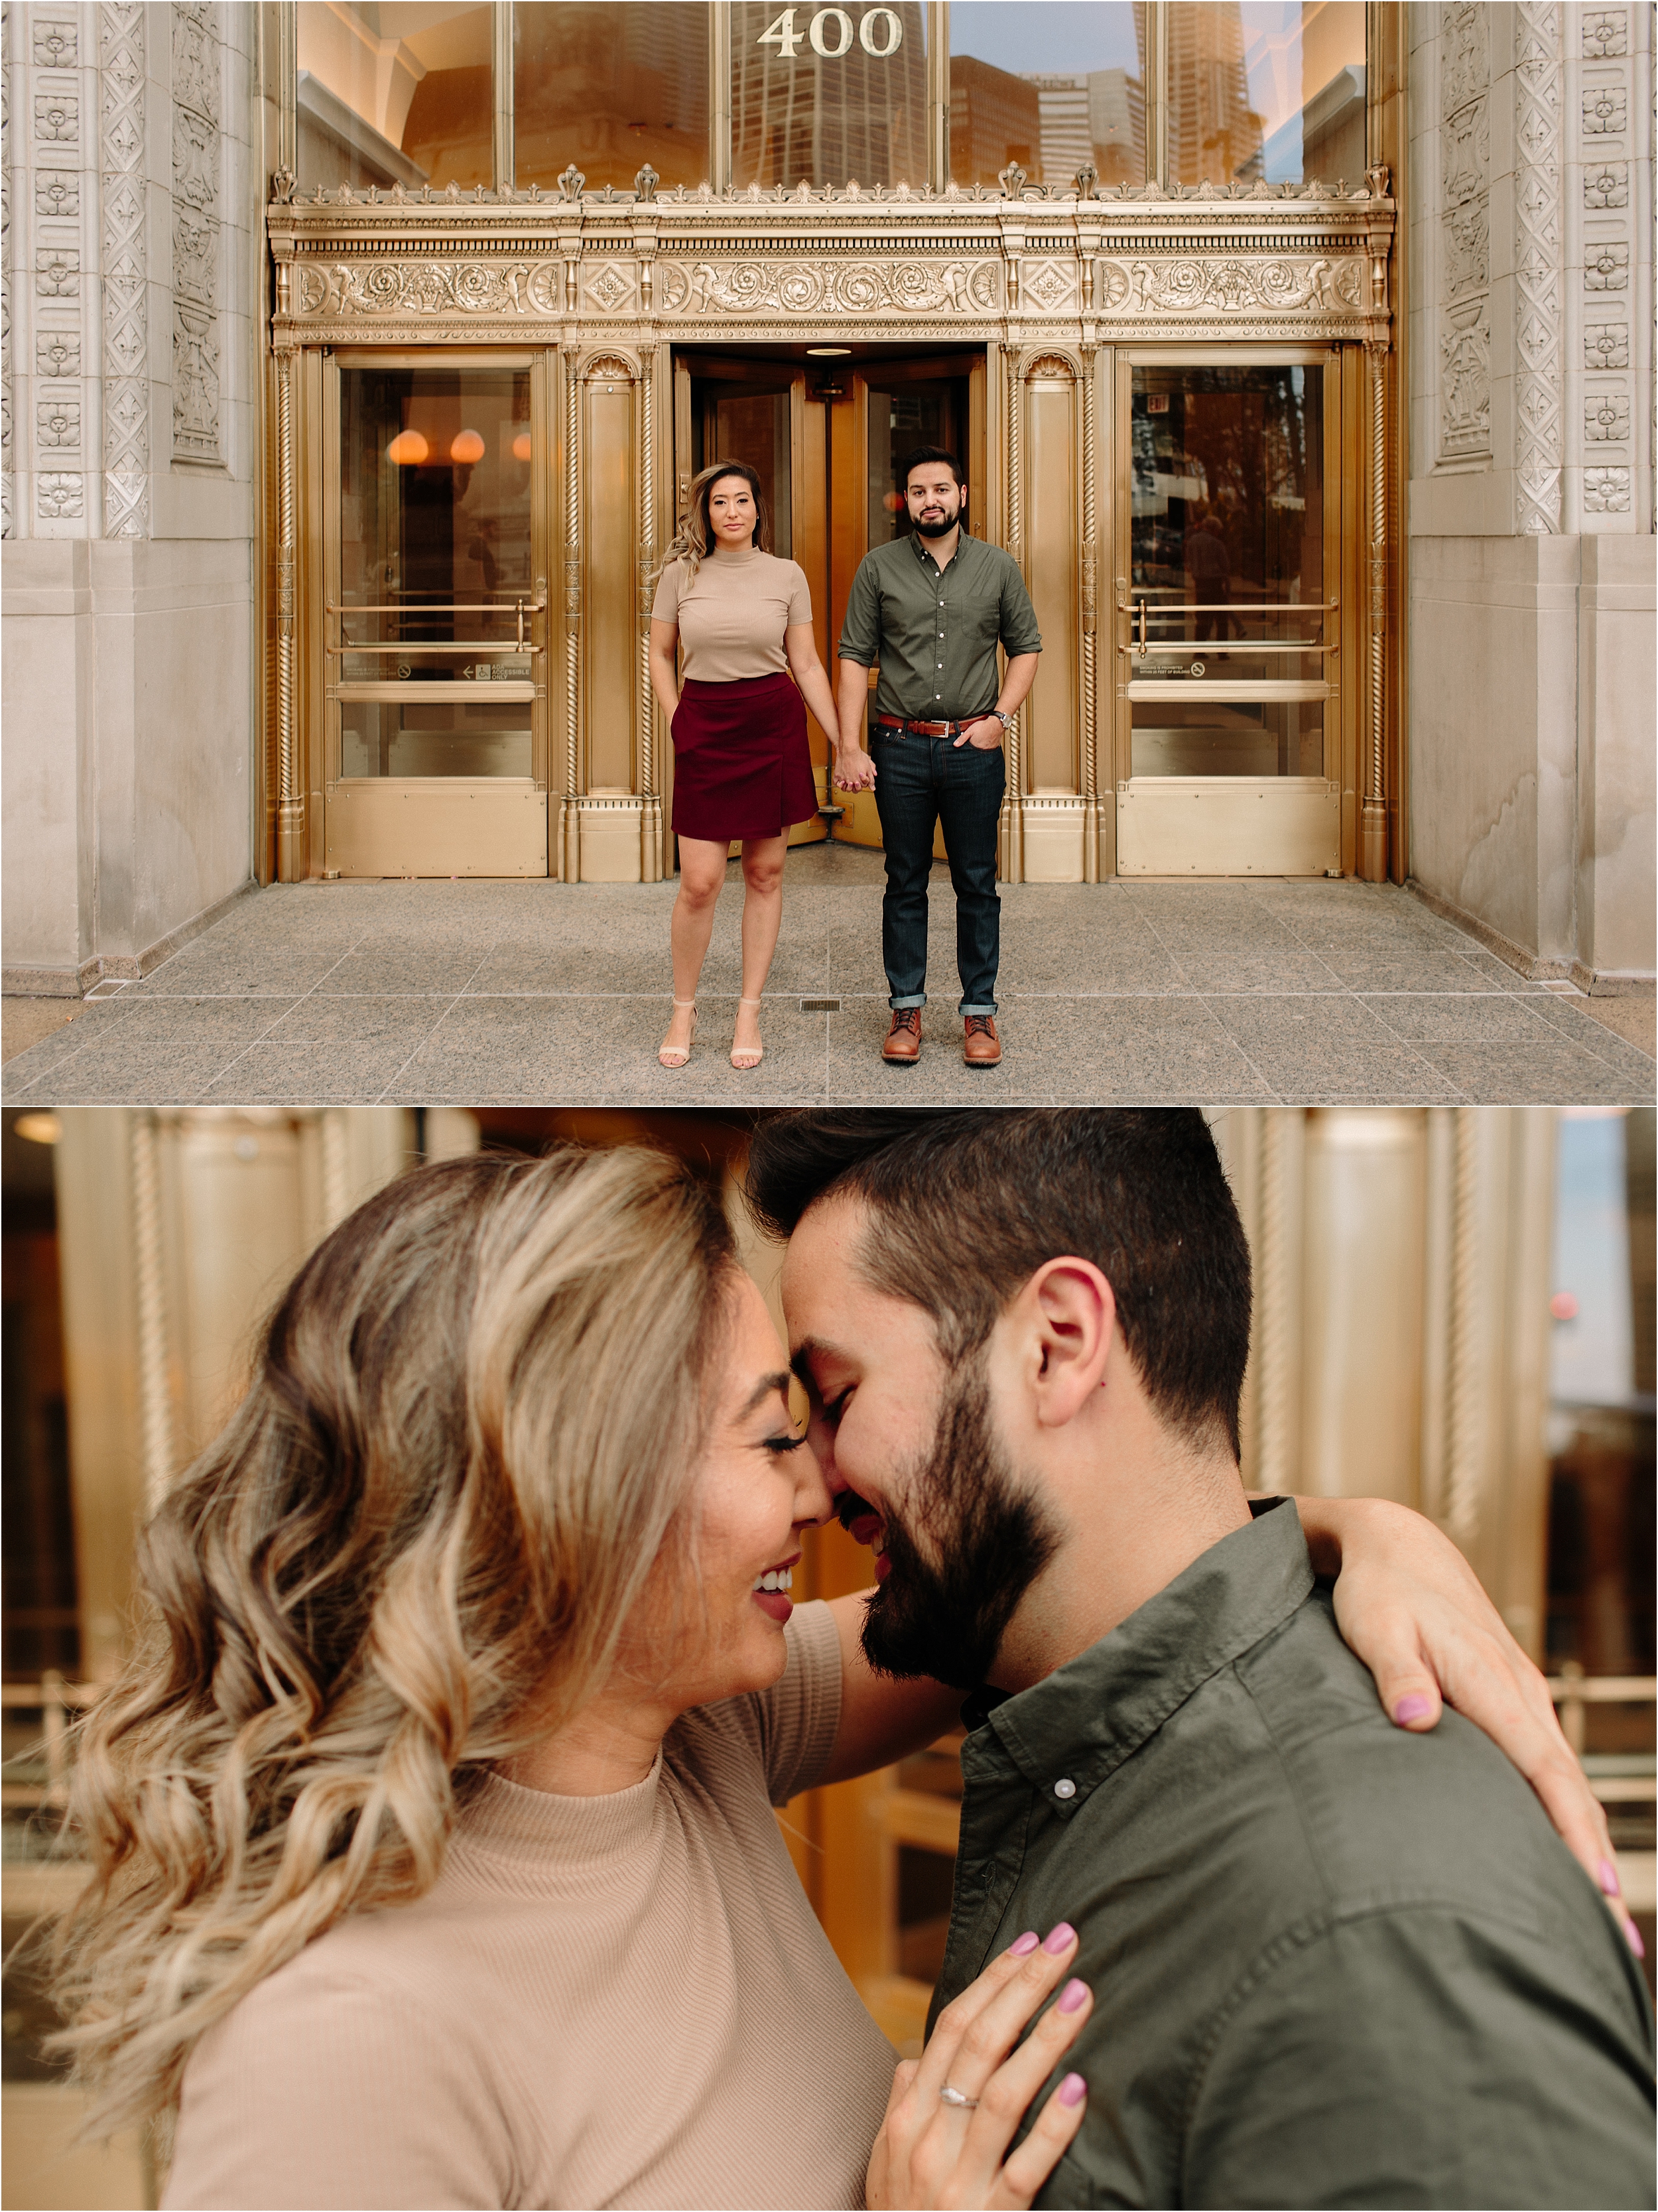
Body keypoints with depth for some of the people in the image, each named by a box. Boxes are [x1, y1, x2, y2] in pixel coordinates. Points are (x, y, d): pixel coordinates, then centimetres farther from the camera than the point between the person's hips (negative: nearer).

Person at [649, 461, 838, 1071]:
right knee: (699, 882, -5)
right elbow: (659, 655, 11)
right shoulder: (680, 574, 1)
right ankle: (683, 1011, 13)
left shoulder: (786, 575, 2)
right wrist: (677, 723, 1)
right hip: (704, 727, -1)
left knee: (765, 872, 5)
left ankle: (749, 1014, 14)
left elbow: (806, 665, 5)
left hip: (773, 724, 1)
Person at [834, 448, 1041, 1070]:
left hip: (974, 749, 0)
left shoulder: (998, 567, 4)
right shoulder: (879, 567, 1)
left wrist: (1000, 717, -5)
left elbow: (1026, 647, 9)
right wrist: (848, 747, -7)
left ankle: (980, 1011, 12)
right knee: (905, 883, 7)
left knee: (977, 883, 5)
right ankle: (906, 1007, 15)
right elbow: (855, 658, 0)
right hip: (899, 749, 0)